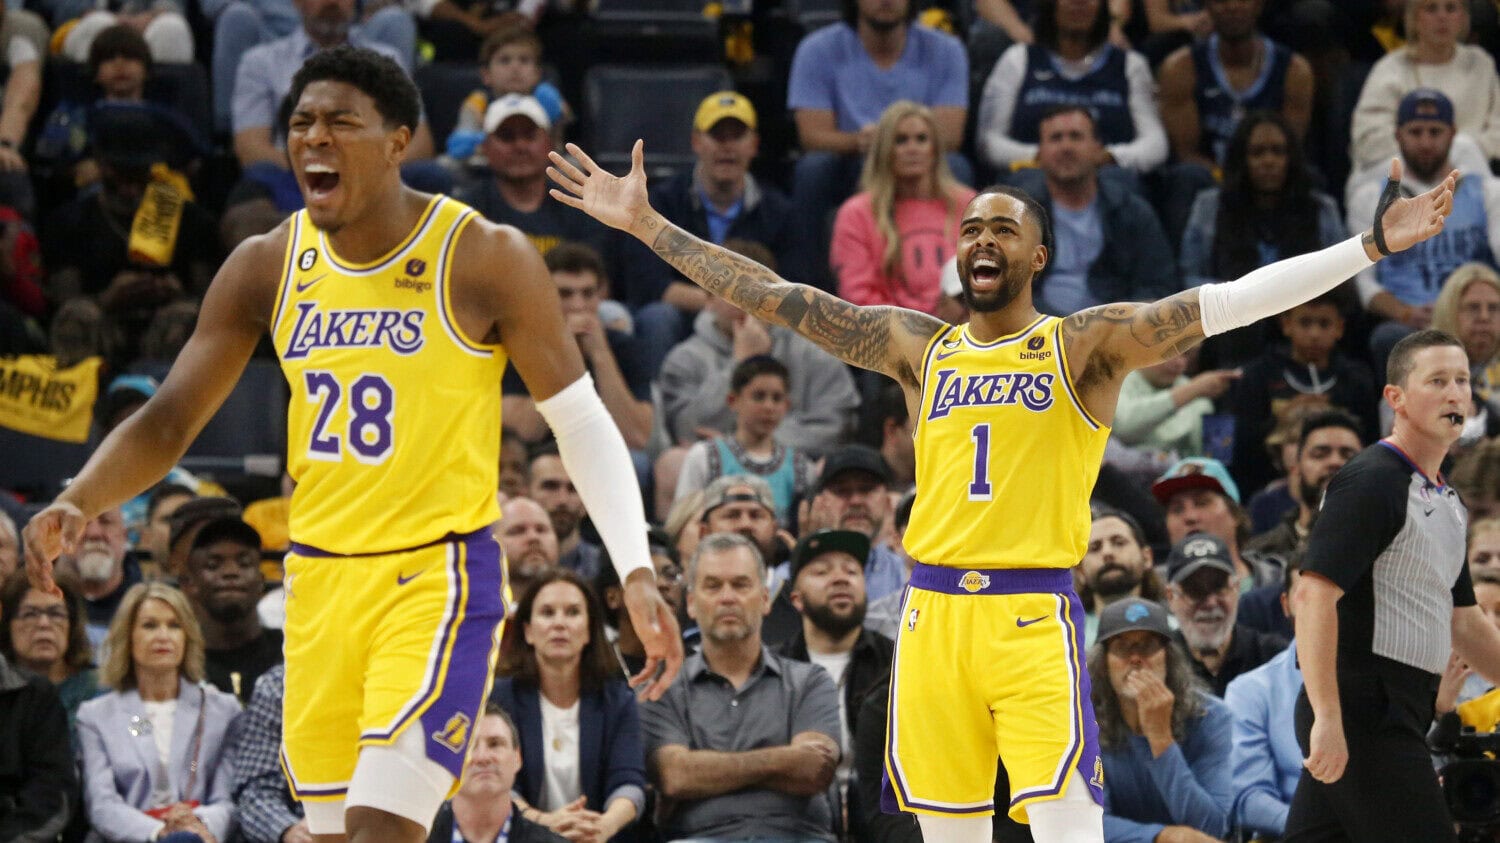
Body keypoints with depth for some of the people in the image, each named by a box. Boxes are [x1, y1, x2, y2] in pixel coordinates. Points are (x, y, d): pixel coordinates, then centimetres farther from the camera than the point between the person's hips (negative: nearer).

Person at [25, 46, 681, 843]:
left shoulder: (483, 259, -11)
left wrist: (636, 575, -16)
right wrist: (76, 503, -15)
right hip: (320, 577, 5)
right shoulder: (266, 267, 2)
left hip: (440, 576, -5)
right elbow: (168, 421, 4)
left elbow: (581, 421, -6)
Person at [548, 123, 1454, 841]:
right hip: (933, 613, 4)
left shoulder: (1084, 345, 1)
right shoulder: (915, 345, 13)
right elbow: (776, 298, 13)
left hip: (1034, 615, -4)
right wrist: (647, 225, 12)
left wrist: (1372, 246, -18)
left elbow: (1224, 303, -8)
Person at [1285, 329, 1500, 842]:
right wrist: (1327, 717, -26)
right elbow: (1314, 593, -19)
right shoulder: (1371, 482, -10)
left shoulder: (1446, 502, 20)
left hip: (1397, 716, 9)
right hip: (1364, 715, -9)